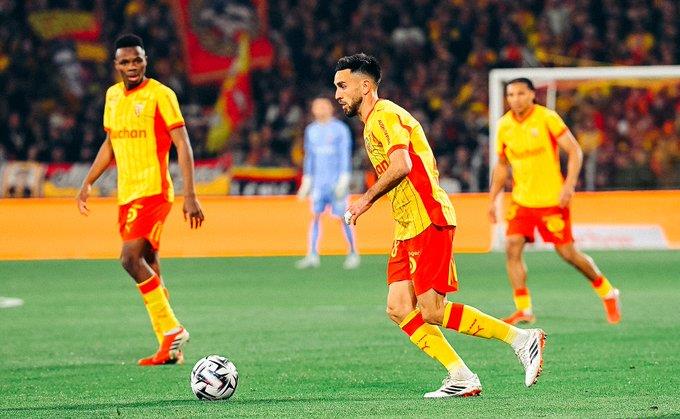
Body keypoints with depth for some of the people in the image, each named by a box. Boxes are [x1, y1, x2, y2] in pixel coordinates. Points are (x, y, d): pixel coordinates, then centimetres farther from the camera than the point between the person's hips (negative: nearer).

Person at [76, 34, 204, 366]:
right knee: (148, 266, 6)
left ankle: (171, 329, -13)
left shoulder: (160, 95, -9)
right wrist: (88, 183, 21)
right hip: (127, 194, 7)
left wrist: (190, 195, -19)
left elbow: (182, 145, -12)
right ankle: (170, 347, 10)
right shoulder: (112, 96, 13)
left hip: (153, 190, -7)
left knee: (130, 259, -20)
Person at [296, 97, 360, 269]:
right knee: (315, 215, -4)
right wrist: (306, 181, 15)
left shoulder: (340, 129, -3)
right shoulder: (311, 130, 13)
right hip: (318, 181, 4)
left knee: (343, 217, -3)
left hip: (336, 182, -4)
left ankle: (353, 253, 10)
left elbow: (345, 156, -6)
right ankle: (312, 255, -7)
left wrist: (344, 179, -14)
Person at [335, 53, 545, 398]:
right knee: (399, 309, 0)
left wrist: (367, 199, -17)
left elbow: (402, 165, -25)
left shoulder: (385, 116, -10)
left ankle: (521, 338, -6)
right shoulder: (372, 123, 22)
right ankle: (460, 378, -1)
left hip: (428, 221, -10)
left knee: (432, 311, -13)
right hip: (407, 228, 10)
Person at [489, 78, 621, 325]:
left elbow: (575, 151, -10)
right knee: (512, 247, -14)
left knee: (567, 253, 0)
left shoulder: (547, 118, -10)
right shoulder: (504, 125, 3)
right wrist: (493, 198, 11)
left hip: (552, 200, -4)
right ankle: (524, 310, -9)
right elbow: (502, 164, 17)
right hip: (521, 201, 4)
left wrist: (569, 184, -22)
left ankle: (607, 293, 22)